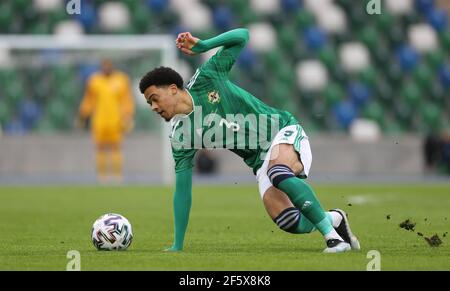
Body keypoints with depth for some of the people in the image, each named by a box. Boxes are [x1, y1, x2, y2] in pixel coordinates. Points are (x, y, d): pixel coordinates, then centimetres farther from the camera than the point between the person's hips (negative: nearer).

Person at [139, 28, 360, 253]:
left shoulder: (205, 79, -9)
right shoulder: (180, 137, -3)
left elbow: (242, 36, -6)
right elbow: (182, 190, 0)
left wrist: (202, 45, -19)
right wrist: (177, 245, -1)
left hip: (285, 133, -4)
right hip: (262, 162, 4)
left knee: (278, 173, -37)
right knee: (288, 222, -20)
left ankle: (330, 233, -27)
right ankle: (334, 219, 11)